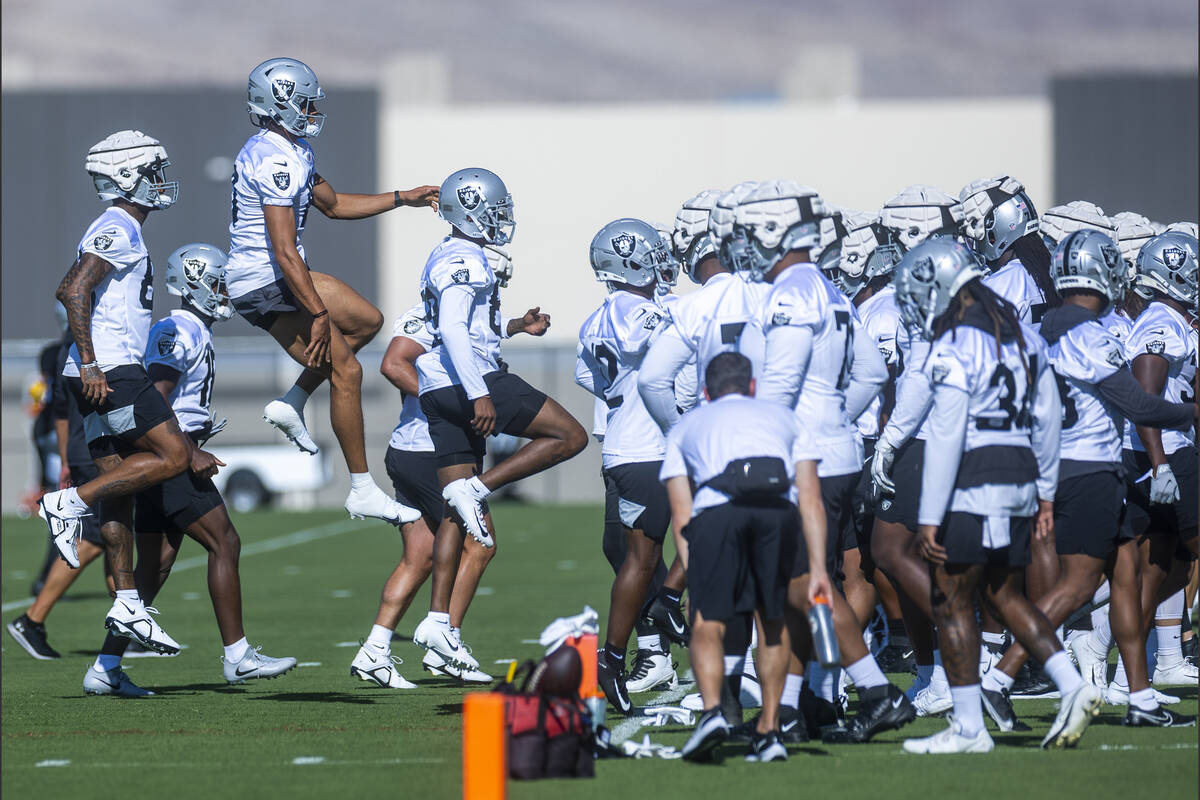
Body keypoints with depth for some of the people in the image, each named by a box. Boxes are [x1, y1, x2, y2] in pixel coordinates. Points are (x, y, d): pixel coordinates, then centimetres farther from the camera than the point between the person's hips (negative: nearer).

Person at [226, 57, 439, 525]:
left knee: (366, 321, 19)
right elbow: (284, 252, -26)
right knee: (346, 371, -8)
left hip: (280, 275, 11)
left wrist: (402, 199, 18)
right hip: (263, 283, -11)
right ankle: (363, 492, -3)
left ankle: (291, 404, 15)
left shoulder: (292, 150, 11)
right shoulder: (277, 162, -23)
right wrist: (318, 315, -23)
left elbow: (334, 205, 24)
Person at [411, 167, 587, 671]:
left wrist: (514, 325, 28)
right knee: (570, 437, -4)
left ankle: (437, 621, 3)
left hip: (439, 396, 10)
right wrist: (480, 395, -25)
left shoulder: (446, 258, 21)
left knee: (458, 515, 8)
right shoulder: (464, 260, -10)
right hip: (470, 383, -10)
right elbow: (452, 329, -21)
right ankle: (477, 488, -11)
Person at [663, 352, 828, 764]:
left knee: (708, 624, 3)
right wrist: (817, 567, 18)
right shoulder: (782, 416, 35)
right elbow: (811, 499, 23)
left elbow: (681, 517, 23)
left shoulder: (685, 426, 33)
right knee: (773, 621, 18)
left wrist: (695, 579, 20)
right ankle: (768, 732, 17)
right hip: (778, 508, 1)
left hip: (716, 507, -1)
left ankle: (712, 710, -22)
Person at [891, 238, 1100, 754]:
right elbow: (1048, 419, 18)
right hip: (1021, 478, 8)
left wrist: (930, 518, -16)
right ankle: (1072, 686, 6)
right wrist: (1045, 493, 25)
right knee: (1003, 593, 19)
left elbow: (945, 436, -17)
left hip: (975, 485, -8)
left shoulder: (954, 348, -14)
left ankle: (969, 728, 1)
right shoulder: (1022, 336, 12)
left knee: (952, 600, 1)